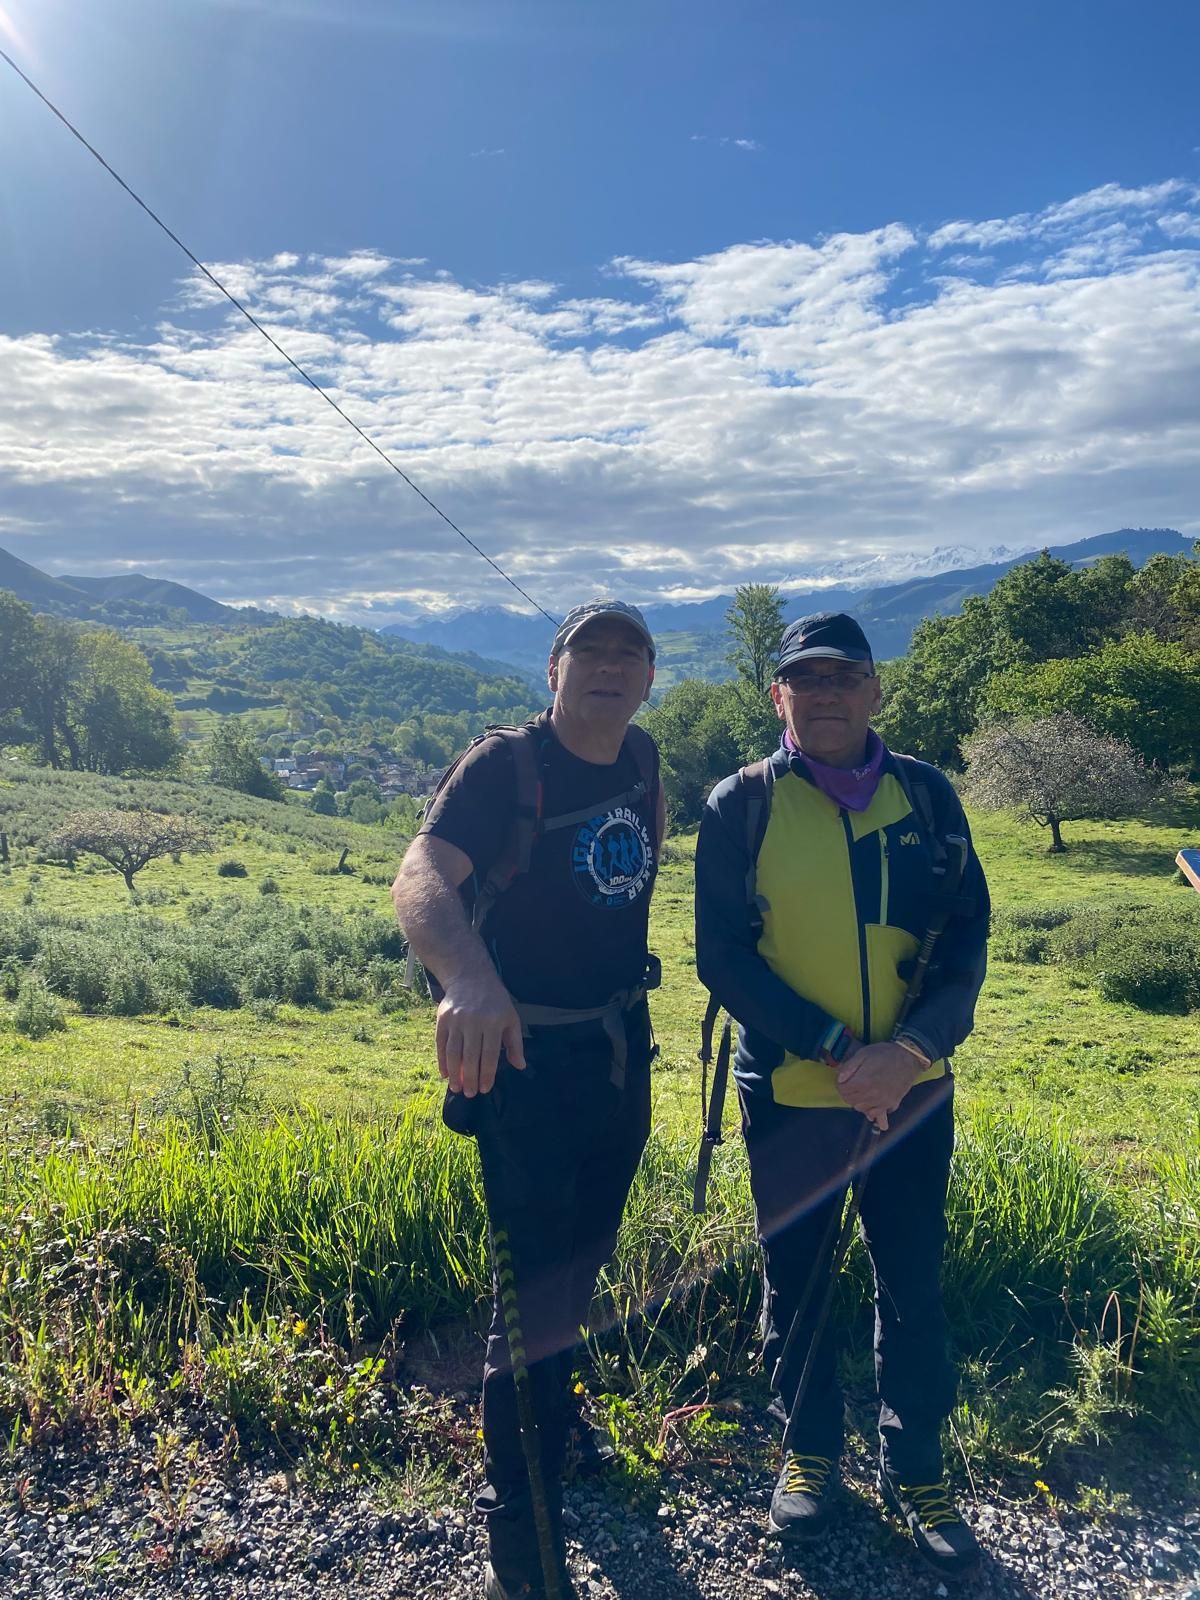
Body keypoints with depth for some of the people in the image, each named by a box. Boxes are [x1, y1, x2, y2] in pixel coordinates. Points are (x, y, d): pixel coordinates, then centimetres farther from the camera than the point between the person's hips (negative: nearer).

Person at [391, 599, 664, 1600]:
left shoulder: (641, 758, 0)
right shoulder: (506, 764, -20)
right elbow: (421, 879, -38)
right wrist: (470, 979, -57)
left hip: (622, 1050, 7)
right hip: (529, 1058, -6)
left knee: (583, 1264, 24)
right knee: (534, 1288, -1)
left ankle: (553, 1418, 51)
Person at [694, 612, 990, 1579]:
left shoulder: (925, 795, 0)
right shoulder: (742, 805, -5)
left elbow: (969, 939, -1)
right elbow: (722, 955, -9)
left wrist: (913, 1049, -16)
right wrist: (834, 1048, -17)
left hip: (912, 1092, 2)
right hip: (789, 1094, -1)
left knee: (914, 1284, 12)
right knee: (795, 1281, 15)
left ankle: (916, 1470, 35)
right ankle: (811, 1452, 38)